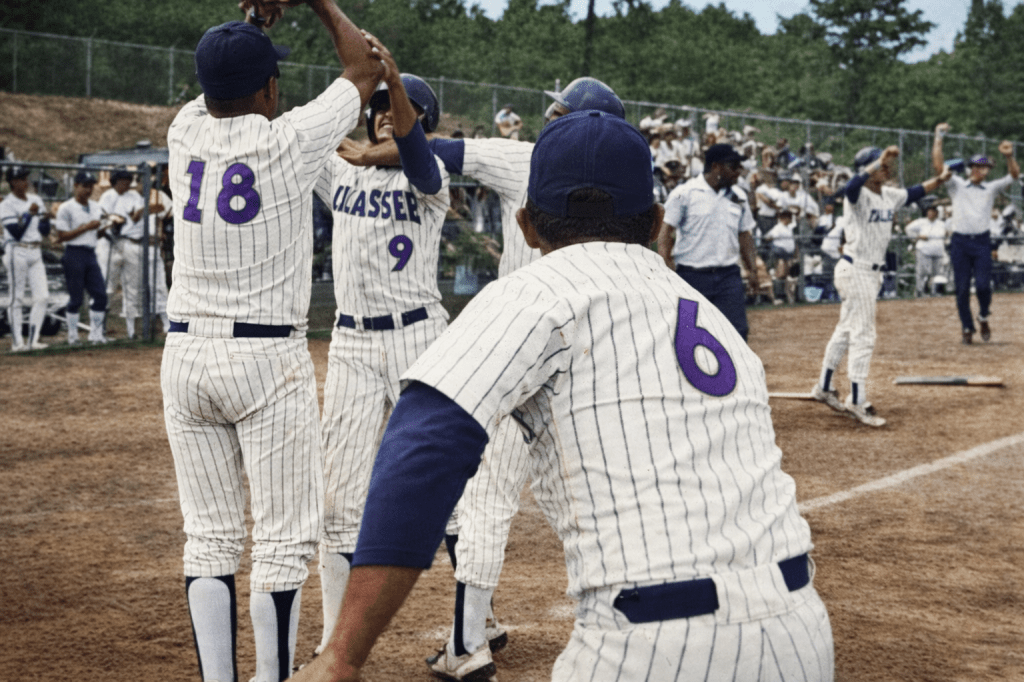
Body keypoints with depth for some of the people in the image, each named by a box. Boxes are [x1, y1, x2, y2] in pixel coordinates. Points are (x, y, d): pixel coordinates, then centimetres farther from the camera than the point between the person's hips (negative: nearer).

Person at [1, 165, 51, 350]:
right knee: (16, 298, -2)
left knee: (42, 296, -1)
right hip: (17, 252, -6)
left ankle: (33, 340, 4)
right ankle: (17, 342, 2)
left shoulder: (36, 200, 12)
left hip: (36, 252, 6)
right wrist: (29, 214, -17)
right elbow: (16, 233, -16)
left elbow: (45, 231, 12)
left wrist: (45, 219, -8)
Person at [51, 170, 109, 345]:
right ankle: (72, 336, 8)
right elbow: (62, 236, -11)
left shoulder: (96, 208, 15)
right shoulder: (66, 208, -5)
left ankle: (96, 335, 9)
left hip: (91, 254, 6)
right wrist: (86, 227, -15)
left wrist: (106, 227, -1)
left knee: (100, 295, 0)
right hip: (74, 254, -6)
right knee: (75, 298, -3)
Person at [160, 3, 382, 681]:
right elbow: (365, 69, 6)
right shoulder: (287, 142, -10)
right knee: (285, 537, 3)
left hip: (184, 358, 5)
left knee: (210, 537, 10)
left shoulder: (184, 135, 2)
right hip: (268, 359, -5)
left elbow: (218, 84, 27)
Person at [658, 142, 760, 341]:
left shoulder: (738, 197, 12)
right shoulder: (684, 194, -4)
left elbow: (744, 235, 18)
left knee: (737, 331, -5)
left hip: (729, 276, 4)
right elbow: (665, 232, -6)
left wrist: (752, 268, 6)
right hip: (692, 276, -4)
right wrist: (667, 269, -17)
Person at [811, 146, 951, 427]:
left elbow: (915, 192, 15)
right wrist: (881, 160, -46)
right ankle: (857, 401, -4)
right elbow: (853, 186, -40)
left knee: (846, 330, 18)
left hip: (872, 272, 9)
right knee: (863, 336, -8)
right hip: (855, 270, -9)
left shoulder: (889, 195, 8)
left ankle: (824, 387, 30)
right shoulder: (858, 195, -18)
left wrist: (940, 179, 1)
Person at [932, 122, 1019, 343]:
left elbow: (1014, 175, 2)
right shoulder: (957, 185, 9)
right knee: (962, 289, 1)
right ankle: (967, 328, 13)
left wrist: (1009, 157, -16)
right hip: (960, 242, 0)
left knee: (983, 285, -11)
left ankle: (983, 318, 17)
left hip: (982, 242, 1)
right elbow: (938, 165, -1)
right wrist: (938, 138, -6)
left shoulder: (992, 188, 13)